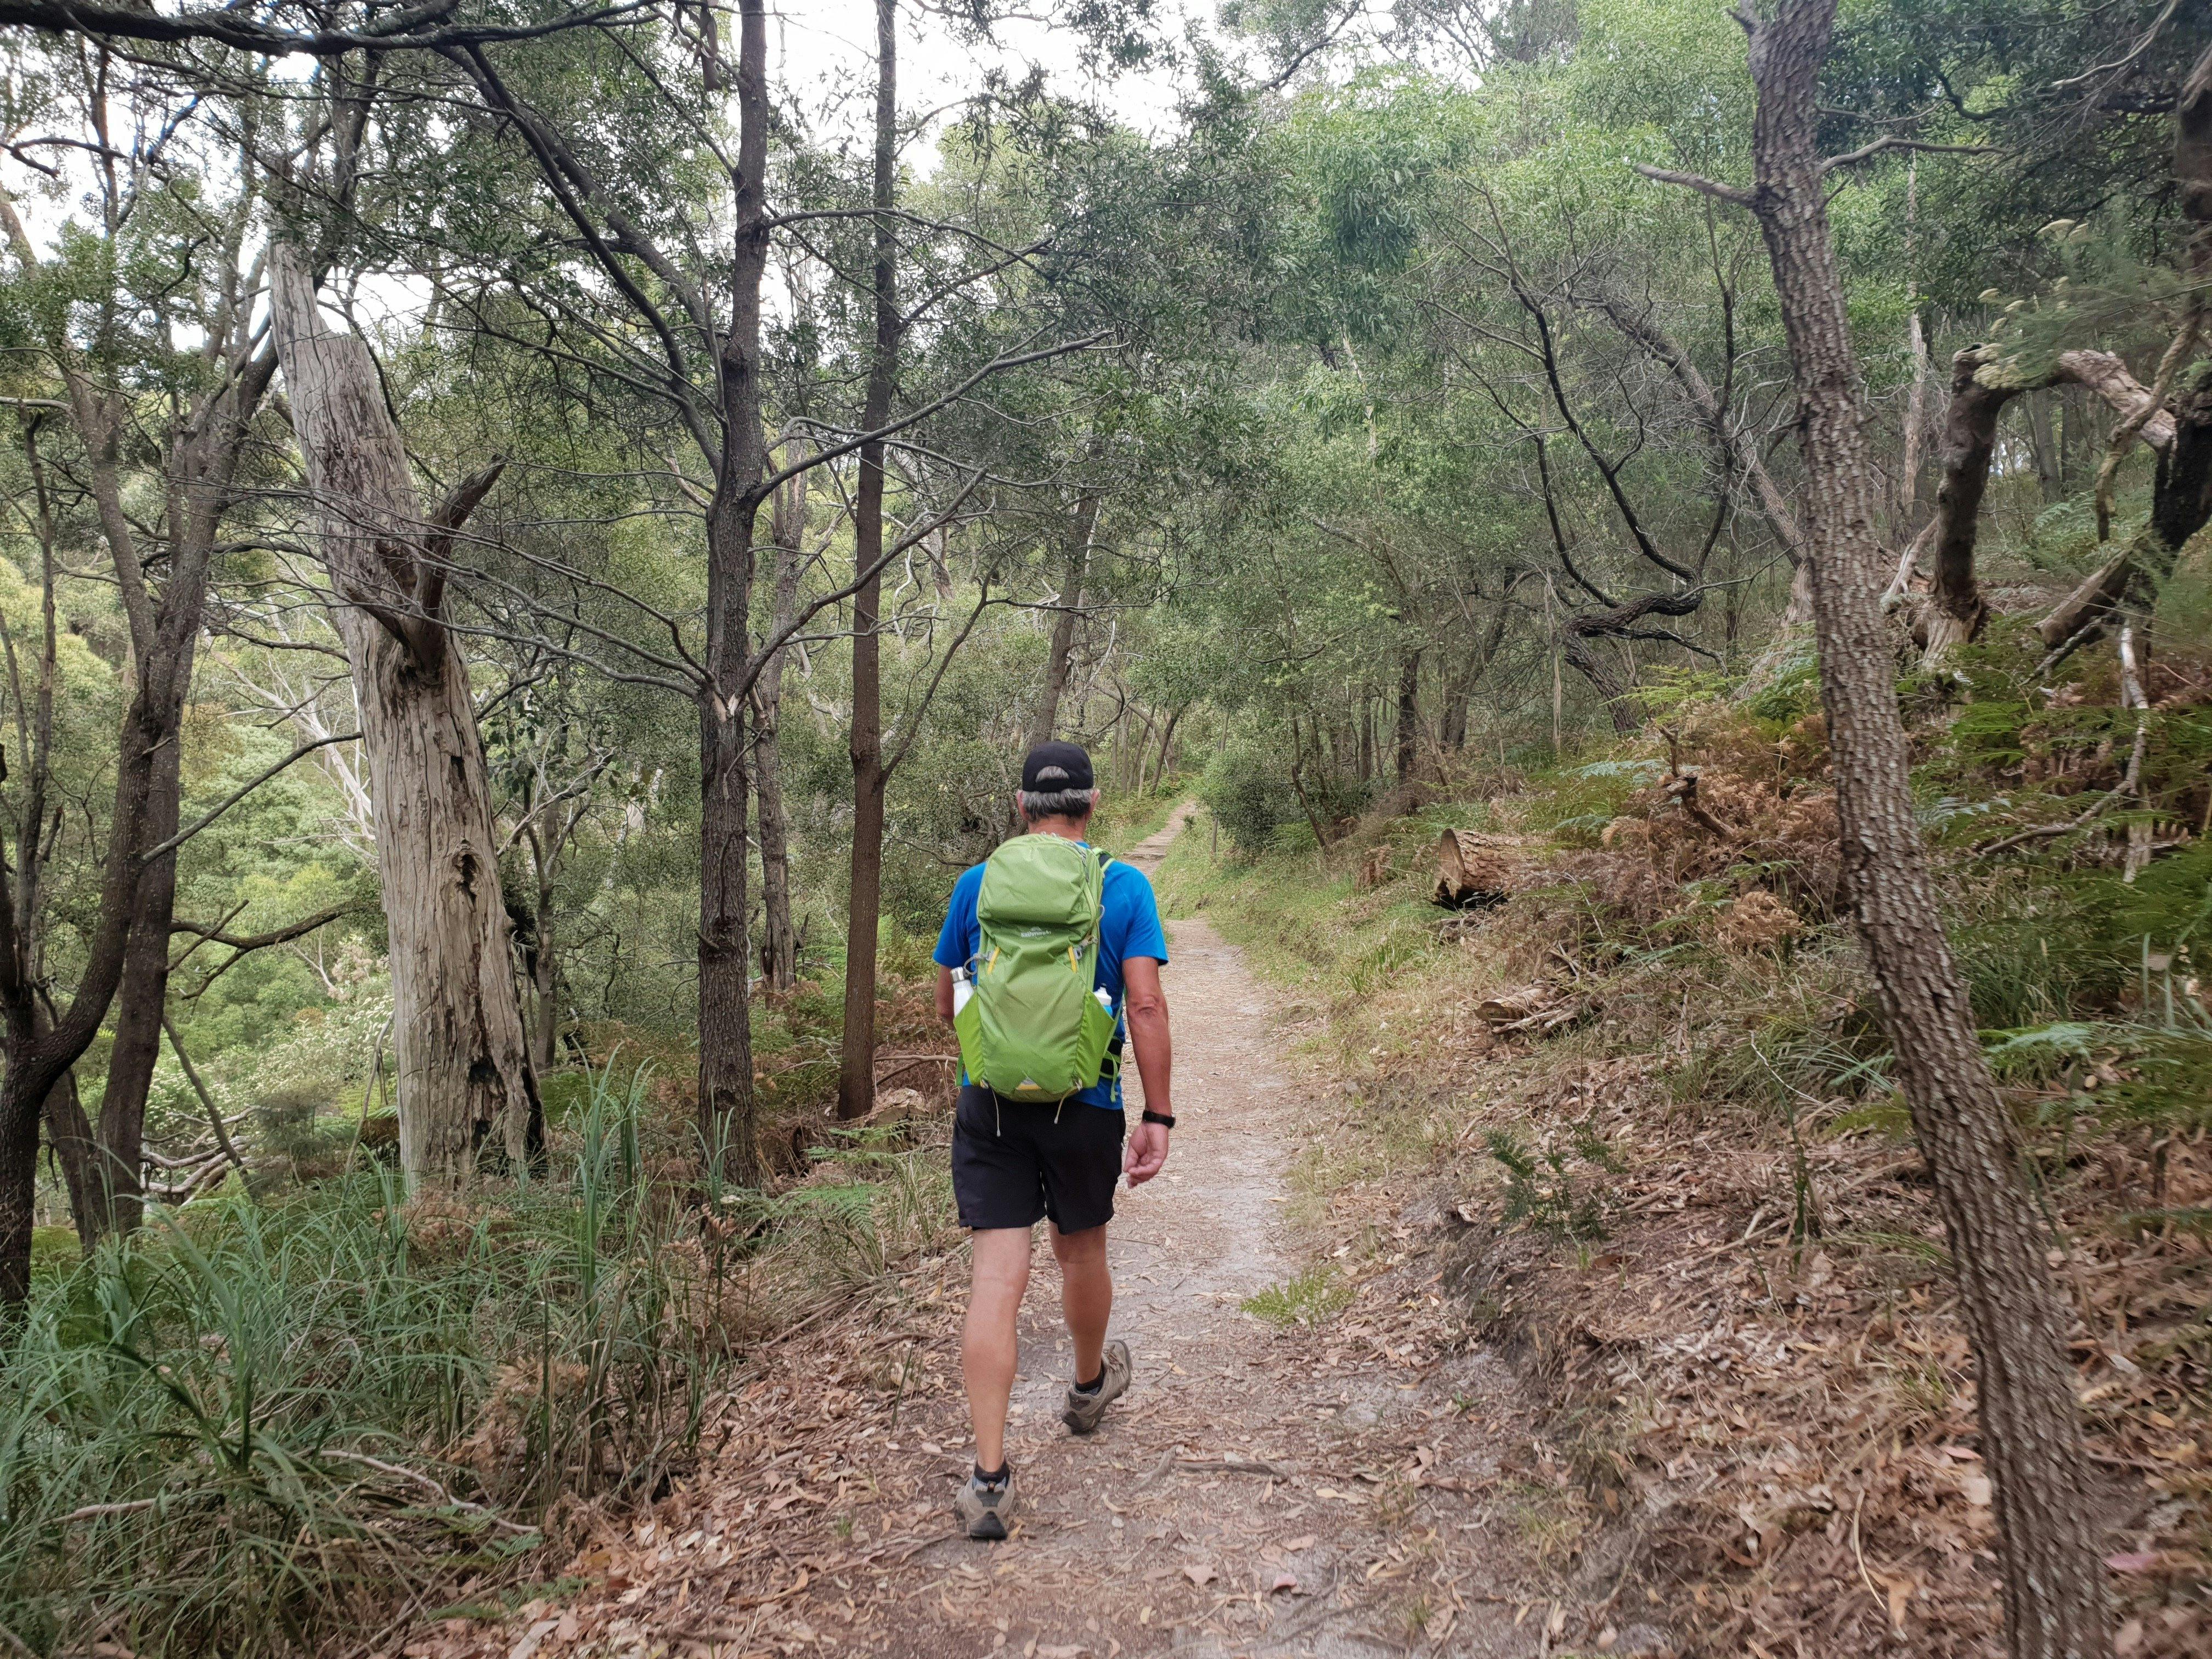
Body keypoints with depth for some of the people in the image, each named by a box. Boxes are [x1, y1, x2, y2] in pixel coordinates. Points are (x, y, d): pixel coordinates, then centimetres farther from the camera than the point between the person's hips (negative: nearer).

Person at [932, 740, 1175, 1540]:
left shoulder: (976, 884, 1)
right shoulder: (1124, 887, -5)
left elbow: (947, 1003, 11)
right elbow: (1146, 1006, -12)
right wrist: (1158, 1118, -8)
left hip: (989, 1104, 0)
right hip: (1085, 1106, 0)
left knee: (996, 1278, -1)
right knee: (1081, 1250, 22)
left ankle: (990, 1476, -3)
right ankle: (1090, 1385, 48)